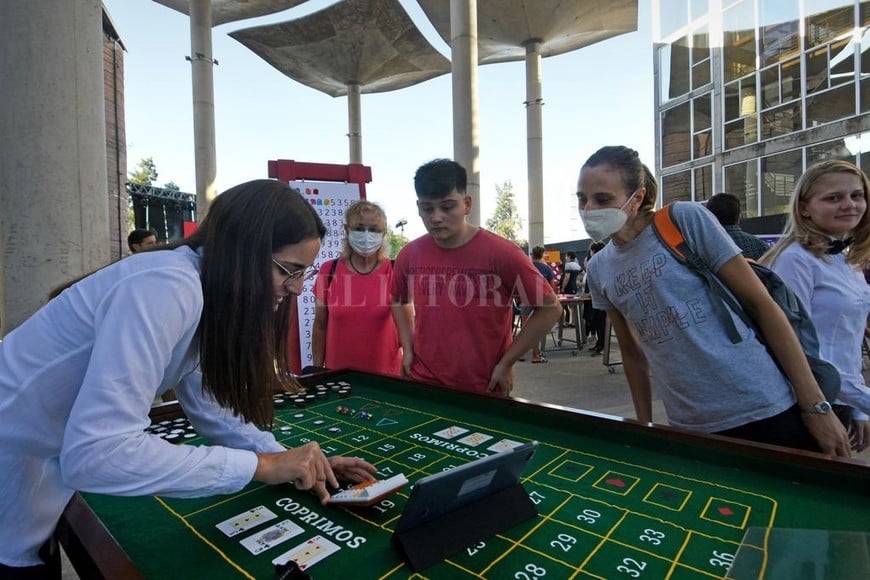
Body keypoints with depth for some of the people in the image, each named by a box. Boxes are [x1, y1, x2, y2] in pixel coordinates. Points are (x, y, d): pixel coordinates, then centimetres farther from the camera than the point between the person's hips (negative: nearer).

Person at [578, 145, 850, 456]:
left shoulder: (686, 220, -10)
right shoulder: (598, 269, 3)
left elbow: (761, 304, -8)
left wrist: (815, 405, -8)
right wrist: (644, 427, 12)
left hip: (765, 410, -3)